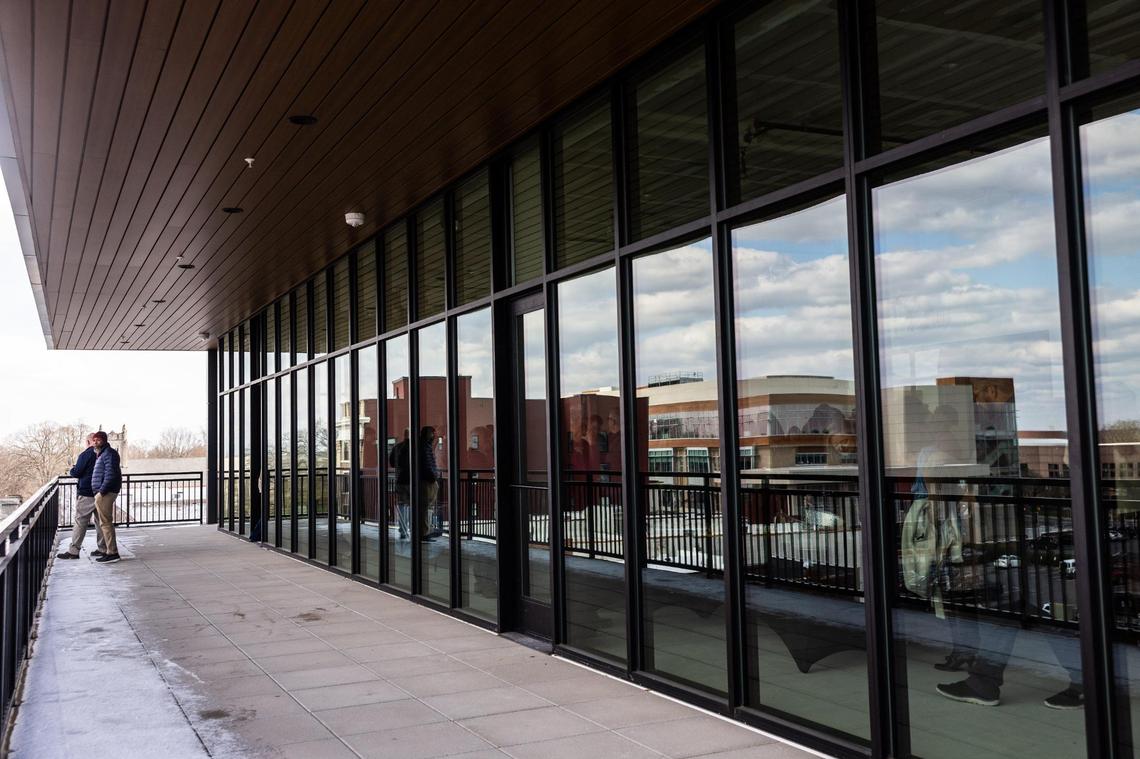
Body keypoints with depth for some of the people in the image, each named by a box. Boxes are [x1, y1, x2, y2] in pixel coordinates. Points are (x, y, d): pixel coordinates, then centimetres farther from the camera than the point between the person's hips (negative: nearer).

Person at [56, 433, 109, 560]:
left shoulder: (85, 454, -11)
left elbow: (76, 473, -11)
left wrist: (71, 470, 12)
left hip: (86, 494, -6)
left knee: (80, 522, -3)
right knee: (100, 521, 11)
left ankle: (73, 551, -2)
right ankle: (103, 549, 13)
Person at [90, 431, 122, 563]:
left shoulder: (109, 453, -11)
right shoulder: (100, 454, 21)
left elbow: (110, 474, -20)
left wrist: (102, 491, -21)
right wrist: (100, 492, 15)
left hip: (105, 493, -10)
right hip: (101, 493, 10)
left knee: (105, 522, -9)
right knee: (105, 522, 12)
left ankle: (112, 553, -8)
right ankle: (110, 551, 17)